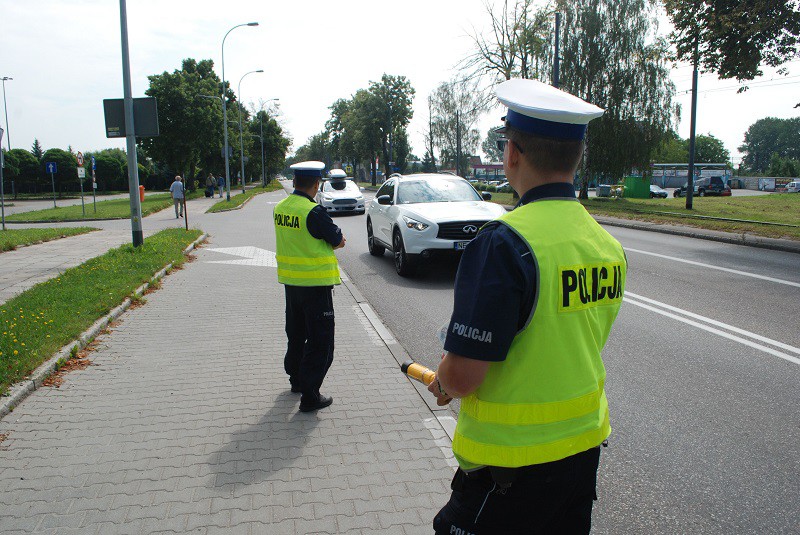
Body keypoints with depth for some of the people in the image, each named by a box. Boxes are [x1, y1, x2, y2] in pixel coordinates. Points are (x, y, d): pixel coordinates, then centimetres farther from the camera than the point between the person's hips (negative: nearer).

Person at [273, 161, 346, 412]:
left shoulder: (280, 208, 3)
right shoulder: (313, 212, -21)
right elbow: (339, 241, -11)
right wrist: (332, 240, 8)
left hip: (290, 282, 8)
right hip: (315, 283, -8)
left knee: (296, 332, 23)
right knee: (320, 340, 1)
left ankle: (296, 379, 40)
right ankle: (310, 396, 4)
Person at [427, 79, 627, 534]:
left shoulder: (504, 243, -25)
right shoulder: (608, 244, 0)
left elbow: (461, 376, -25)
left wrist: (443, 382, -2)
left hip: (512, 459, -7)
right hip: (585, 445, 8)